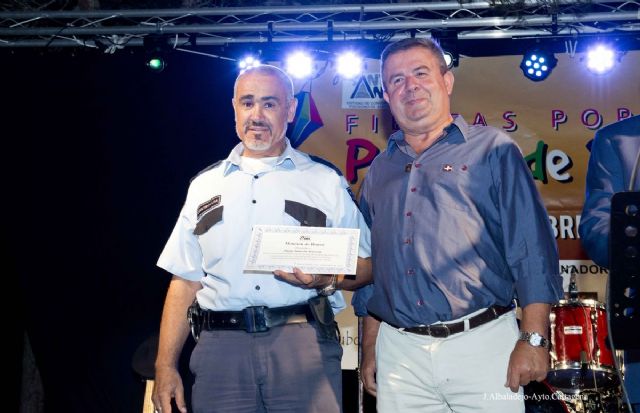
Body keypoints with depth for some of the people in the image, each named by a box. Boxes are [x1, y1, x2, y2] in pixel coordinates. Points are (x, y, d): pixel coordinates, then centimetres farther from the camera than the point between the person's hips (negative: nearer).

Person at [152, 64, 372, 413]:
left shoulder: (326, 182, 10)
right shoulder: (205, 185, 16)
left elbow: (365, 266, 8)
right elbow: (185, 280, 13)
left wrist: (326, 279, -14)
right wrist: (165, 366, 6)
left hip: (304, 343, -1)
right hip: (221, 345, 2)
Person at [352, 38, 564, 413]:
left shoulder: (493, 150, 2)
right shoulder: (379, 172, 16)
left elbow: (532, 248, -4)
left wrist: (533, 339, -12)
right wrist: (369, 349, 14)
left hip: (481, 344, -3)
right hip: (398, 351, 4)